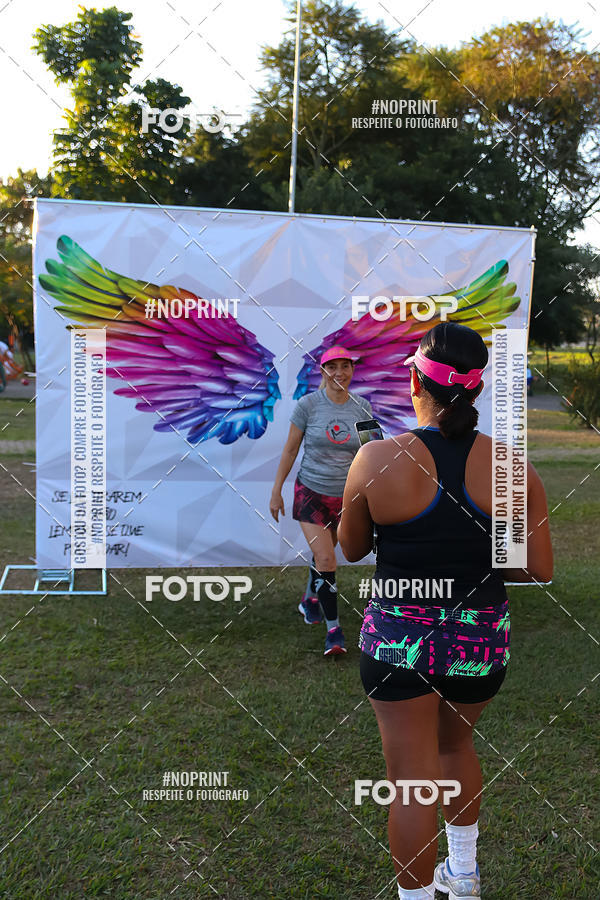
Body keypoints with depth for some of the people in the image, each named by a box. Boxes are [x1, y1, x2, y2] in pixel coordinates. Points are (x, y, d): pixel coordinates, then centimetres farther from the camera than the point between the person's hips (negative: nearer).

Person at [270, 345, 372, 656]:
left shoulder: (362, 408, -1)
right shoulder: (308, 404, -9)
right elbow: (290, 449, -2)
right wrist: (276, 491, -1)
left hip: (345, 496, 3)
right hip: (311, 492, -3)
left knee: (323, 555, 18)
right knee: (326, 560, -12)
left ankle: (310, 600, 46)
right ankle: (333, 628, 0)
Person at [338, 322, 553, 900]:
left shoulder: (377, 459, -15)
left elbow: (350, 549, -1)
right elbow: (540, 570, -7)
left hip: (399, 641, -3)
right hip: (481, 641, 4)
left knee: (412, 780, 9)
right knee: (455, 744, 29)